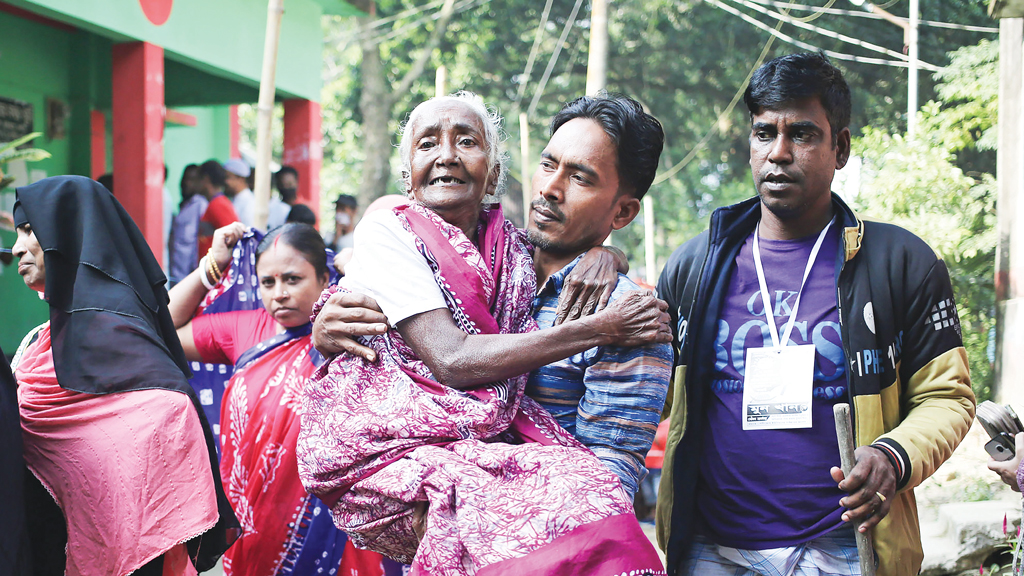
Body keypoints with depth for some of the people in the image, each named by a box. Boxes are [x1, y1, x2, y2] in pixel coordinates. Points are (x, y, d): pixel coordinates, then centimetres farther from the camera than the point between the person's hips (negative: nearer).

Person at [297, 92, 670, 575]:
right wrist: (599, 328, -13)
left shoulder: (505, 242, 11)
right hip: (386, 454, -6)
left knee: (586, 478, -24)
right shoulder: (386, 232, -4)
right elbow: (452, 361, -14)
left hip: (481, 443, 6)